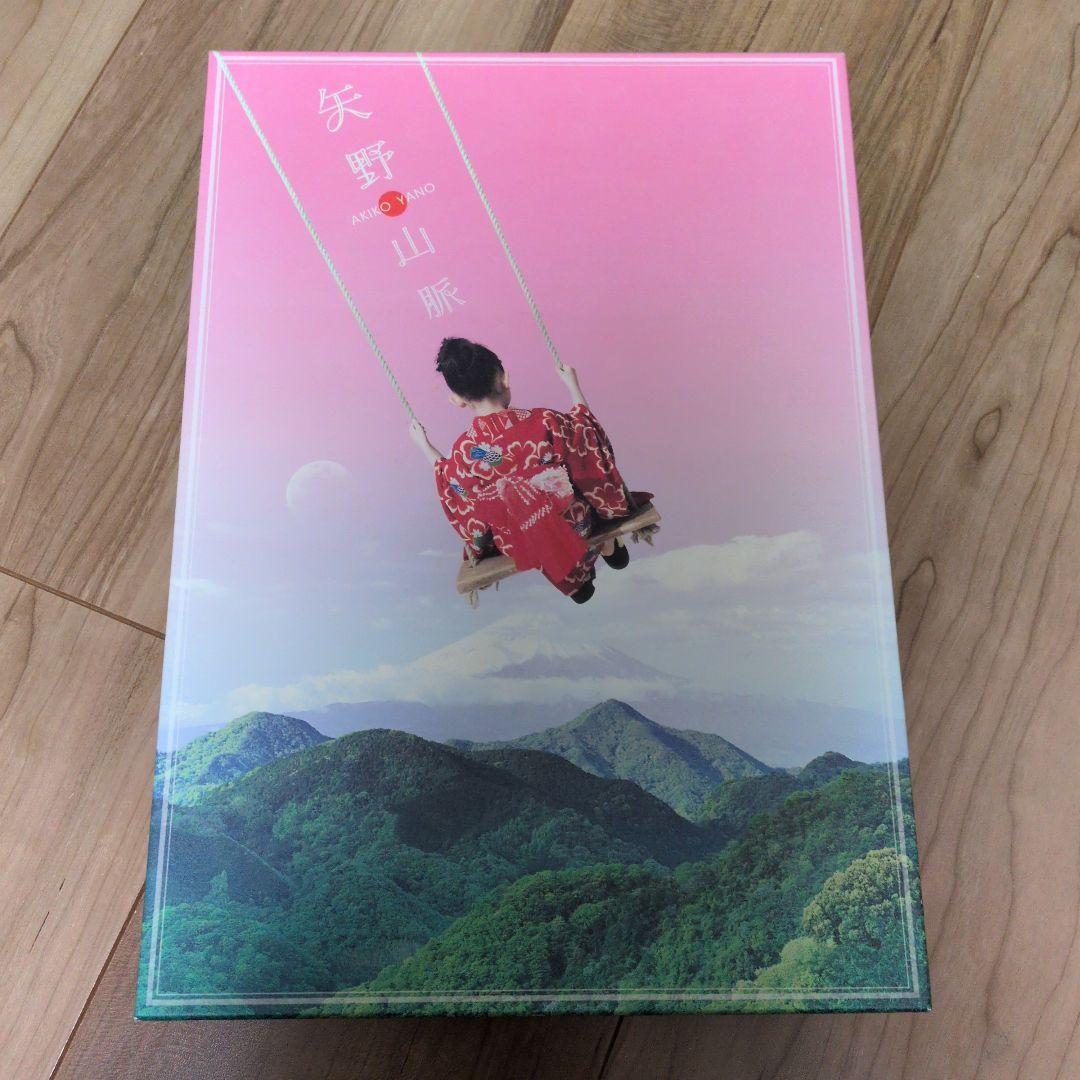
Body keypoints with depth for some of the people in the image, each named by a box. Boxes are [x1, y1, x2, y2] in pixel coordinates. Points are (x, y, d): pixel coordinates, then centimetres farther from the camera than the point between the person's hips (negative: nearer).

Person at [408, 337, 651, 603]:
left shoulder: (464, 451, -23)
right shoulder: (545, 422, -27)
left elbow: (451, 485, 1)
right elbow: (586, 434, -6)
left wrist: (424, 446, 13)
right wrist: (573, 385, 7)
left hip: (524, 546, 1)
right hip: (577, 525, -1)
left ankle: (572, 580, 43)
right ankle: (609, 546, 48)